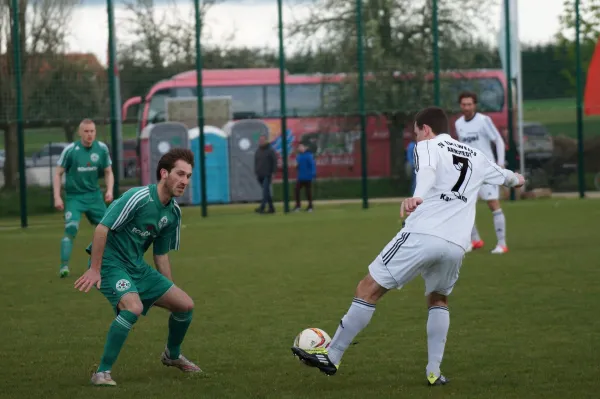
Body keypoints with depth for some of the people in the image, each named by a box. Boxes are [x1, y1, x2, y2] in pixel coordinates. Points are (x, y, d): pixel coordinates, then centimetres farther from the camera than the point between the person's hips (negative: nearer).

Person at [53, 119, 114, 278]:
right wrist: (57, 197, -11)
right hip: (74, 197, -4)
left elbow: (108, 172, 9)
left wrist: (109, 190, -8)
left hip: (94, 195, 4)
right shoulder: (70, 150, -12)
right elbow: (58, 173, -4)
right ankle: (64, 266, -15)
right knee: (71, 229, -20)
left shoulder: (102, 148, -3)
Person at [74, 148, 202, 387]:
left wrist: (169, 290, 17)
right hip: (110, 262, -8)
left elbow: (161, 255, 17)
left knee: (185, 305, 4)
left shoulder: (173, 212, 6)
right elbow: (102, 228, -21)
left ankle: (172, 355, 34)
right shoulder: (138, 197, -20)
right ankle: (102, 372, -23)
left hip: (137, 267, 8)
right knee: (133, 306, -33)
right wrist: (94, 270, -22)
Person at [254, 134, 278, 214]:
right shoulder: (258, 151, 12)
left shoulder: (270, 150, -4)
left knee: (265, 191, -13)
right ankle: (271, 208, 14)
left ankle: (262, 208, -22)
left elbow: (274, 162, -5)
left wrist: (273, 173, -11)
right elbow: (256, 163, 15)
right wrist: (256, 173, 9)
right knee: (266, 192, 9)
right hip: (260, 175, 6)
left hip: (267, 175, -6)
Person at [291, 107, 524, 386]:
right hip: (455, 246, 5)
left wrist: (416, 198, -36)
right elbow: (500, 175, 47)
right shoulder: (476, 157, 25)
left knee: (369, 288, 4)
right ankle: (434, 371, 17)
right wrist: (515, 179, 71)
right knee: (438, 300, 29)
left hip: (421, 235, -5)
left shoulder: (427, 146, 9)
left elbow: (427, 172, -16)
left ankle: (331, 357, 4)